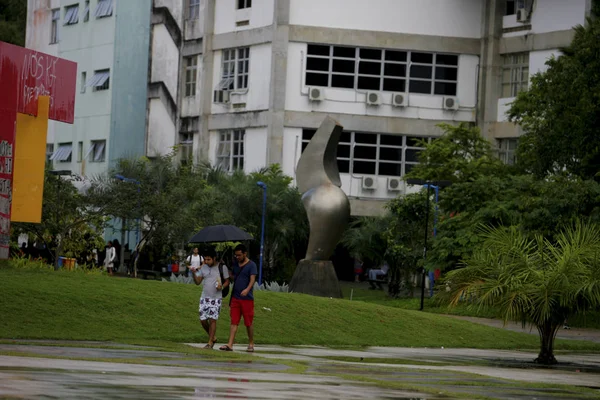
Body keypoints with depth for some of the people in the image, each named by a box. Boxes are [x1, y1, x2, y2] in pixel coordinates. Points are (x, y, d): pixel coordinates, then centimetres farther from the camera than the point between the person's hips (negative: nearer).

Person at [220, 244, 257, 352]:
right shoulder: (236, 265, 15)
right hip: (235, 298, 5)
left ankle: (251, 344, 16)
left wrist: (247, 289, -33)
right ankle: (230, 344, -9)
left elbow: (252, 280, -16)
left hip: (247, 299, -5)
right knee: (234, 322, -2)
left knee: (248, 323, 3)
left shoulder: (251, 265, -4)